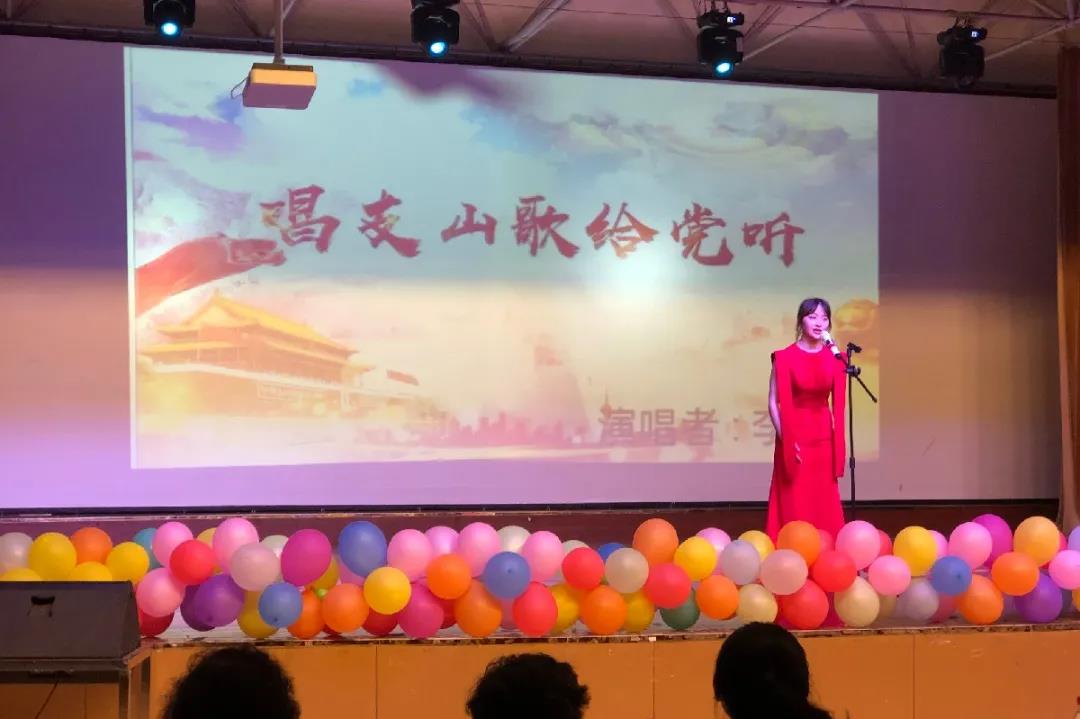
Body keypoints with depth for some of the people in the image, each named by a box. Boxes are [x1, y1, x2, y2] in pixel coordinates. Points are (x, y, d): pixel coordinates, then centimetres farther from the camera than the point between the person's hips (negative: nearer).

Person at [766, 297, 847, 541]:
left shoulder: (834, 358, 4)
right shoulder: (785, 357, -7)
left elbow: (839, 403, 7)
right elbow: (774, 402, -6)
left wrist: (837, 441, 2)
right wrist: (785, 438, -12)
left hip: (823, 437, 3)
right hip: (794, 437, -3)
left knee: (824, 503, 6)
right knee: (793, 504, -1)